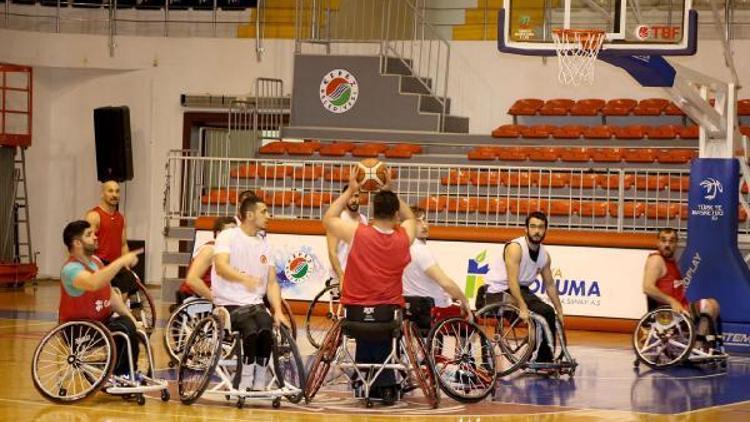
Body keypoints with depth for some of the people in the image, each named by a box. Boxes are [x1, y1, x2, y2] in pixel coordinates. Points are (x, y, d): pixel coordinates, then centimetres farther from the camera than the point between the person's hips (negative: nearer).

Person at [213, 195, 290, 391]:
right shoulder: (228, 236, -3)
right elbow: (221, 266, -21)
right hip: (230, 304, -4)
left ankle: (259, 383, -15)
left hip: (255, 303, 5)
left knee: (267, 331, -27)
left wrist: (278, 311, -5)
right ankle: (245, 382, -19)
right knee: (251, 331, -32)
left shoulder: (264, 245, 15)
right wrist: (244, 278, -41)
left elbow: (272, 282, 11)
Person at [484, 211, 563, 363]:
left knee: (548, 312, -2)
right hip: (497, 291, -8)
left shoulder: (545, 255, 2)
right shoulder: (515, 248, -22)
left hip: (520, 289, 8)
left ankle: (545, 360, 4)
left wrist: (559, 311, 10)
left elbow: (550, 285, 13)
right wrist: (522, 307, -39)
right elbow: (512, 281, -30)